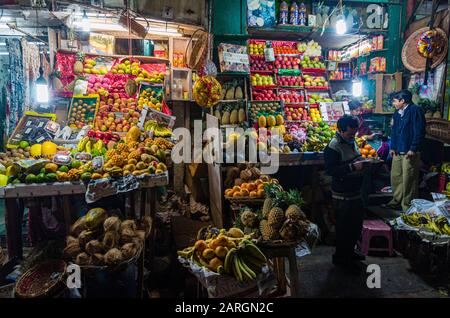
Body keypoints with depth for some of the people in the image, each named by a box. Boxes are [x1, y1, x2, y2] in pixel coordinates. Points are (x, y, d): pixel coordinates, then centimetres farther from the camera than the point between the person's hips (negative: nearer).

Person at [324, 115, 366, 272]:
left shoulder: (351, 141, 8)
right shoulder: (333, 146, -20)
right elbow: (330, 170, -27)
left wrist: (363, 163, 3)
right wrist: (353, 167, -30)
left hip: (355, 191, 9)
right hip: (343, 195, -9)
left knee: (357, 223, 20)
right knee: (344, 227, 3)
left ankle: (349, 251, 38)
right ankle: (340, 257, 20)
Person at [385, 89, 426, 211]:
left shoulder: (415, 110, -10)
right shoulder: (397, 113, 15)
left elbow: (419, 131, -15)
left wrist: (413, 149, -17)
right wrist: (393, 147, 13)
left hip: (410, 152, -8)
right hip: (398, 151, 8)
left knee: (408, 179, -3)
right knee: (395, 176, 13)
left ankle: (407, 205, 8)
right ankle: (396, 200, 27)